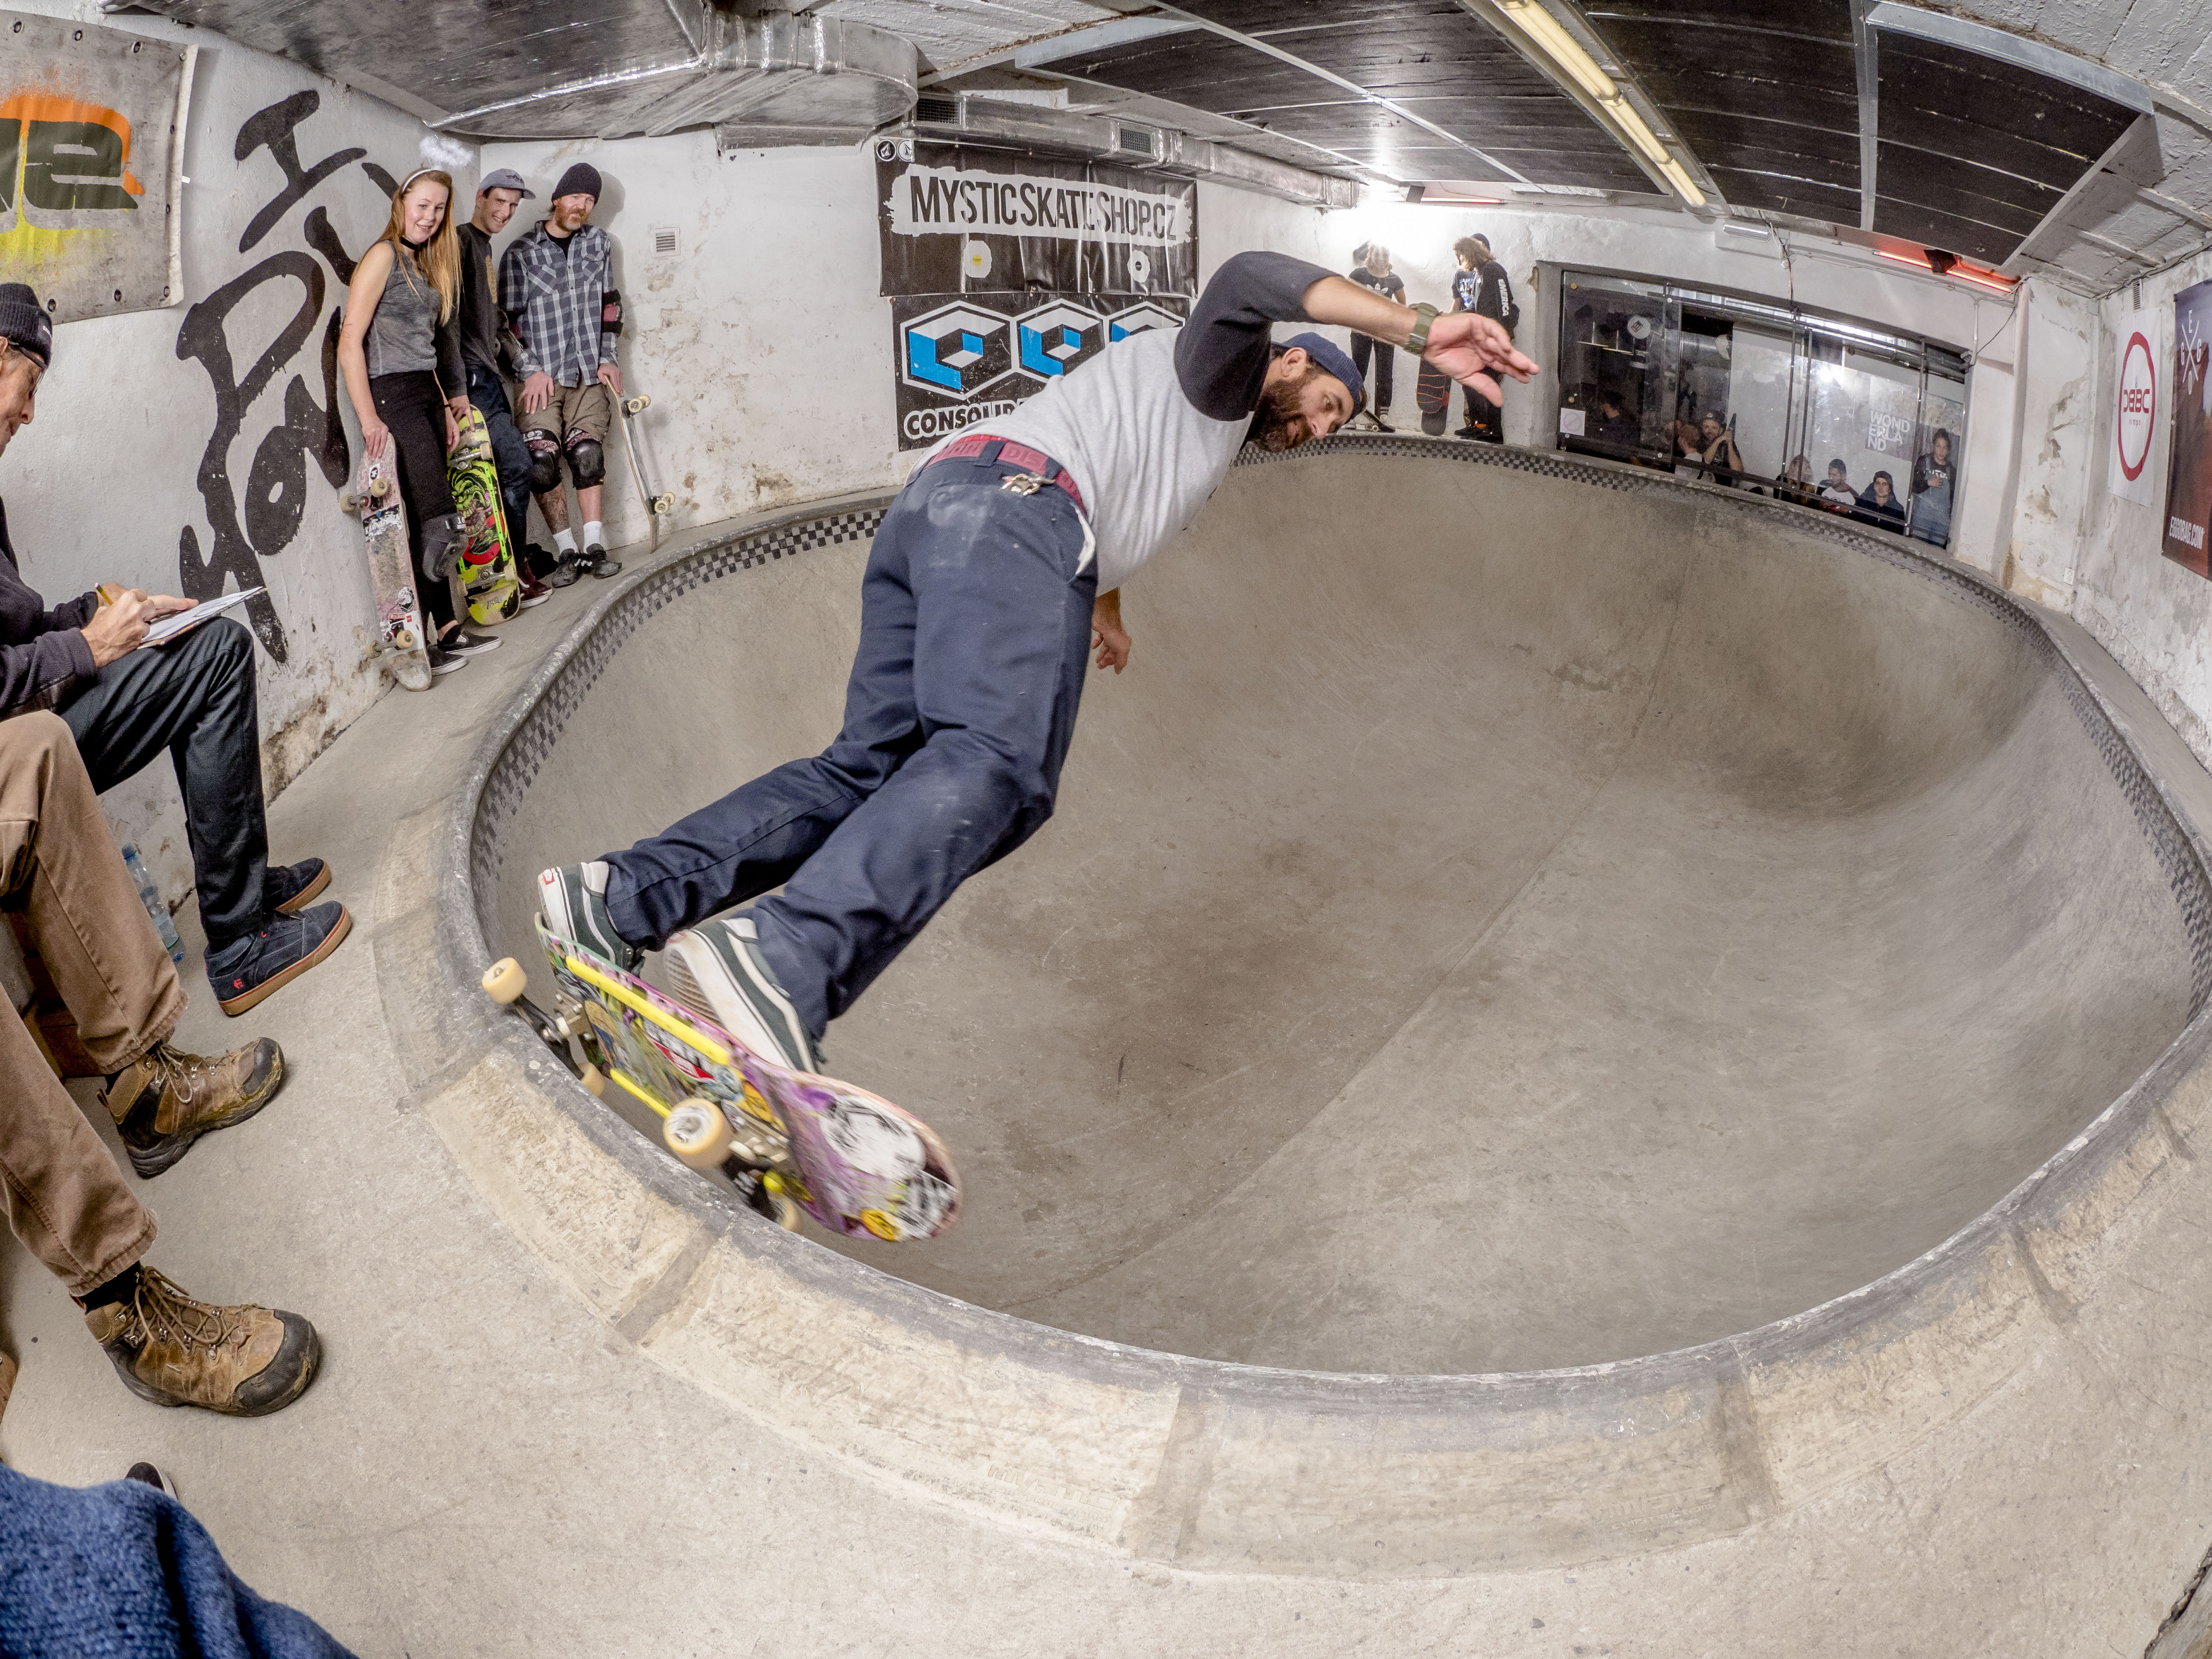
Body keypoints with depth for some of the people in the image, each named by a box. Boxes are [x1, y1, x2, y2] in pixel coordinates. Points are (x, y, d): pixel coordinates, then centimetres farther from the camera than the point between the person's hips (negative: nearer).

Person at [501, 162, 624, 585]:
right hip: (543, 376, -2)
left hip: (589, 373, 2)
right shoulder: (520, 253, 2)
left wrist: (608, 359, 8)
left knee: (587, 454, -10)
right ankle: (567, 552, -6)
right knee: (540, 462, -13)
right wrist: (531, 370, -7)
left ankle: (595, 547, -5)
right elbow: (508, 319, 2)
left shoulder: (598, 242, 13)